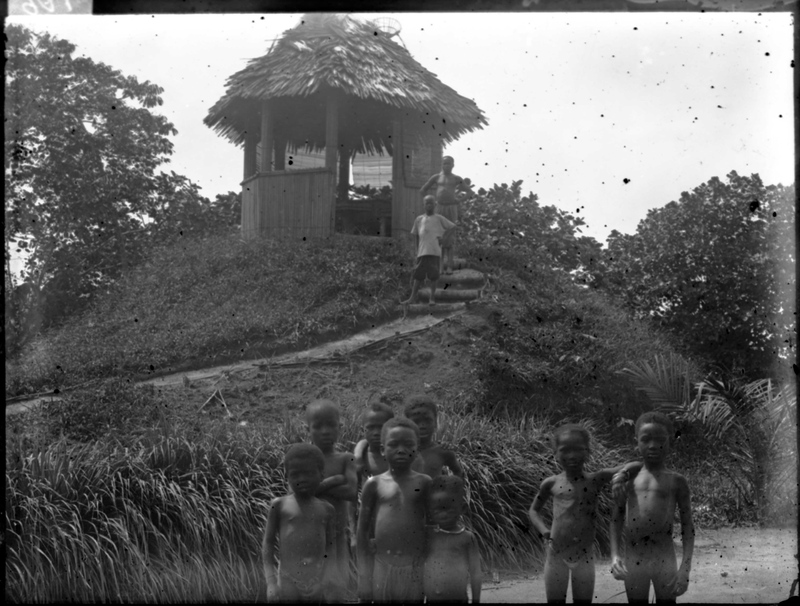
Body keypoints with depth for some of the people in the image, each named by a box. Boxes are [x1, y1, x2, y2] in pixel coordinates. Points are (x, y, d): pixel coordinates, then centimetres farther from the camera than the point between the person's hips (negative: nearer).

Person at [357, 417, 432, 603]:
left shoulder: (424, 483, 1)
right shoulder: (374, 484, 0)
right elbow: (363, 530, 4)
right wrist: (363, 573, 1)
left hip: (415, 565, 0)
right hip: (382, 564, 0)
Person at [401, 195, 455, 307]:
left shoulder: (439, 219, 10)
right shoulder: (419, 219, 18)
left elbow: (452, 226, 9)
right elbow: (415, 235, 21)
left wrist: (442, 236, -1)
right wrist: (416, 250, 12)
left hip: (435, 251, -2)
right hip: (422, 251, 2)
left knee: (433, 275, -5)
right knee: (418, 274, 0)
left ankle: (432, 298, 1)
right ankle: (413, 297, 3)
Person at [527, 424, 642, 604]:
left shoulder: (595, 480, -4)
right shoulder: (551, 484, -1)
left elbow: (636, 465, -6)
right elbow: (533, 510, 14)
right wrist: (544, 530, -3)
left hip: (584, 554, 0)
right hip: (555, 554, 0)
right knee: (555, 600, 7)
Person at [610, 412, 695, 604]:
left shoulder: (676, 482, -1)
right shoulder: (628, 478, 5)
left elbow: (687, 527, 0)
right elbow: (616, 519, 8)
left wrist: (685, 568, -7)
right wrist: (615, 555, -3)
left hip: (665, 561, -2)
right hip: (633, 561, 2)